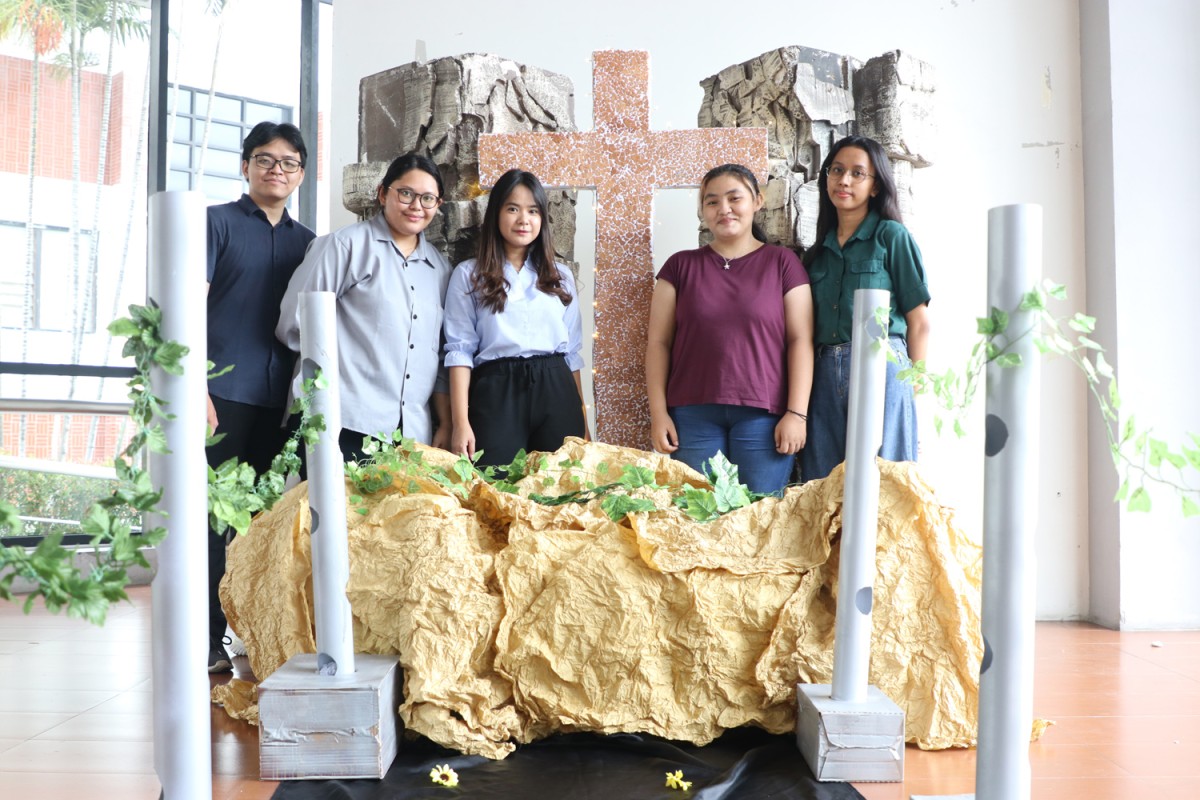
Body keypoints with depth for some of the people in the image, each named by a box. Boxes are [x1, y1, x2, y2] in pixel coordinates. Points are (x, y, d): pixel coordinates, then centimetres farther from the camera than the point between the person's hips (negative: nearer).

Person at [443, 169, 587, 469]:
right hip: (497, 394, -3)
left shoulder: (560, 276, 14)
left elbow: (572, 351, 14)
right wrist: (461, 422, -11)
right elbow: (460, 350, -2)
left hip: (555, 392, 3)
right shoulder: (469, 274, 5)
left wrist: (581, 417, 10)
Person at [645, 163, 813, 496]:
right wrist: (658, 413, 0)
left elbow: (801, 340, 2)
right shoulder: (681, 266, 11)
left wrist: (797, 413, -5)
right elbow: (658, 343, 8)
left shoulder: (782, 263, 7)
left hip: (763, 415, -1)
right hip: (693, 415, 1)